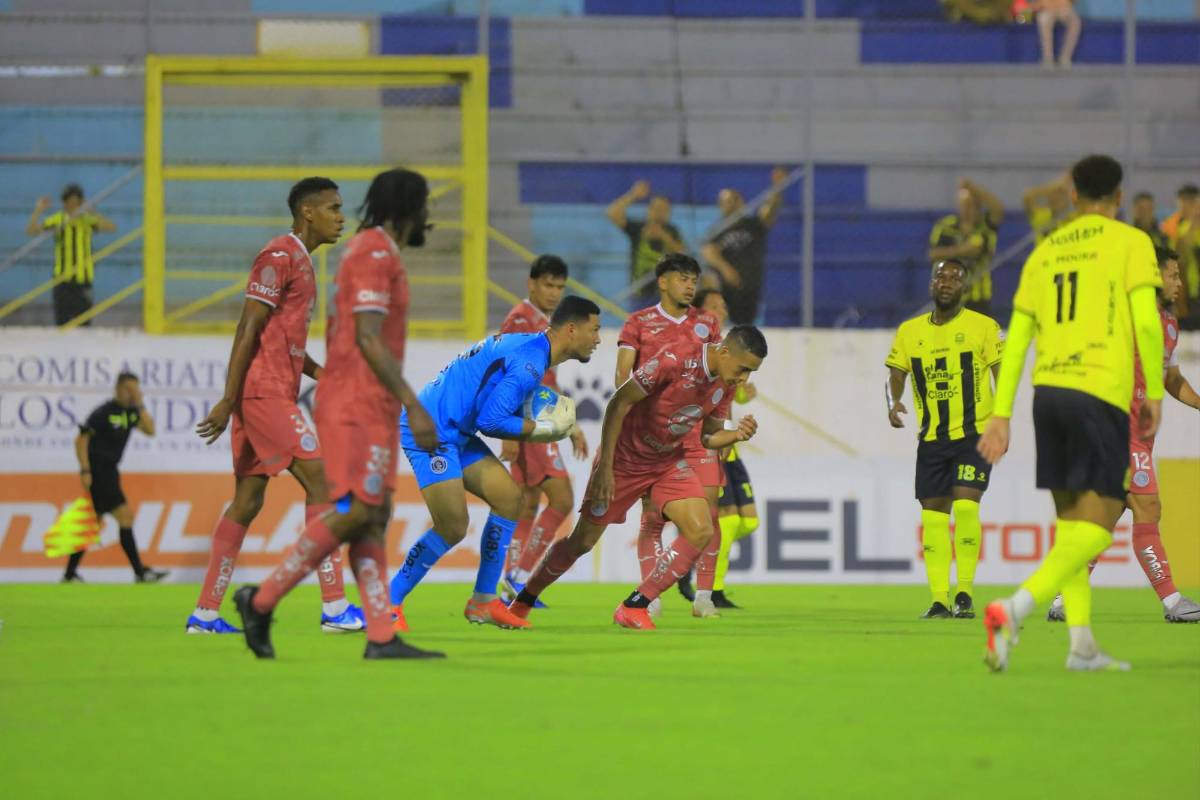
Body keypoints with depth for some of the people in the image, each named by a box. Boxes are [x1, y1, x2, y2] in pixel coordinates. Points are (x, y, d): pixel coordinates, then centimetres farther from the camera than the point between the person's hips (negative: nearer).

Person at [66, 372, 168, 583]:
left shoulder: (131, 412, 9)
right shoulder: (103, 413, -13)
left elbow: (150, 430, -4)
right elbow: (81, 440, -13)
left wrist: (140, 405, -8)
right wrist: (85, 471, -18)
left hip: (109, 472, 9)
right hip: (97, 472, -9)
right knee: (125, 515, -12)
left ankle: (70, 574, 16)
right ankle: (140, 572, -11)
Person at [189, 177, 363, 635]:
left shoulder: (300, 261, 20)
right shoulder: (279, 257, -10)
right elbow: (249, 330, -16)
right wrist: (228, 401, -19)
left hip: (274, 394, 10)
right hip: (264, 392, -10)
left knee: (247, 502, 9)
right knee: (320, 481, -12)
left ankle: (205, 614, 10)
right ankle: (334, 608, -14)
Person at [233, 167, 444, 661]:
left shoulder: (370, 250, 20)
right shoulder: (375, 252, -11)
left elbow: (336, 333, 24)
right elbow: (368, 338, -20)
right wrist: (414, 407, -22)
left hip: (367, 408, 10)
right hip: (358, 406, -10)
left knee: (373, 517, 2)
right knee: (354, 512, -14)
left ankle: (382, 638, -4)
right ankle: (262, 601, -9)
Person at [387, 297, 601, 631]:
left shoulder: (529, 347, 13)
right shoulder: (529, 362, -19)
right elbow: (491, 421, -22)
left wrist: (558, 427, 4)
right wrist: (547, 428, -10)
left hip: (454, 434, 11)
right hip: (430, 431, -11)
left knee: (509, 497, 9)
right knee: (452, 527, -13)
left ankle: (483, 601, 14)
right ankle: (388, 603, -1)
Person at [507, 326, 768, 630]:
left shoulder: (726, 382, -7)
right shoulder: (676, 358, -29)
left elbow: (709, 437, 6)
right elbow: (619, 403, -22)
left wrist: (735, 434, -18)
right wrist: (605, 468, -22)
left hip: (669, 462, 6)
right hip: (625, 458, -6)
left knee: (701, 532, -14)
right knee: (583, 541, 4)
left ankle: (634, 608, -4)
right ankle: (524, 601, 28)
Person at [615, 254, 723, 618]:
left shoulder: (707, 324, 13)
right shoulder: (639, 323, 5)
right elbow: (622, 376, 1)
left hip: (699, 433, 2)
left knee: (707, 512, -6)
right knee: (653, 514, -3)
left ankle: (703, 594, 0)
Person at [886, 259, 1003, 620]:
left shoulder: (983, 327, -1)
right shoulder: (910, 331, 9)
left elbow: (1002, 374, -1)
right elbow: (896, 375, 9)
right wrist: (893, 403, -13)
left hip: (975, 432, -4)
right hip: (931, 438, 4)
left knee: (965, 505, -17)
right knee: (933, 514, 1)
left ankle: (965, 593, -9)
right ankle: (939, 599, 5)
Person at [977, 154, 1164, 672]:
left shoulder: (1045, 252, 17)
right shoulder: (1130, 242, 2)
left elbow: (1016, 339, 13)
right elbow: (1146, 320, -9)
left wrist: (1000, 415, 13)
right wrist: (1155, 392, 1)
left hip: (1047, 390, 6)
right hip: (1101, 392, -6)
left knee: (1070, 520, 14)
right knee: (1097, 524, -7)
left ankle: (1082, 644, 6)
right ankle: (1014, 609, -27)